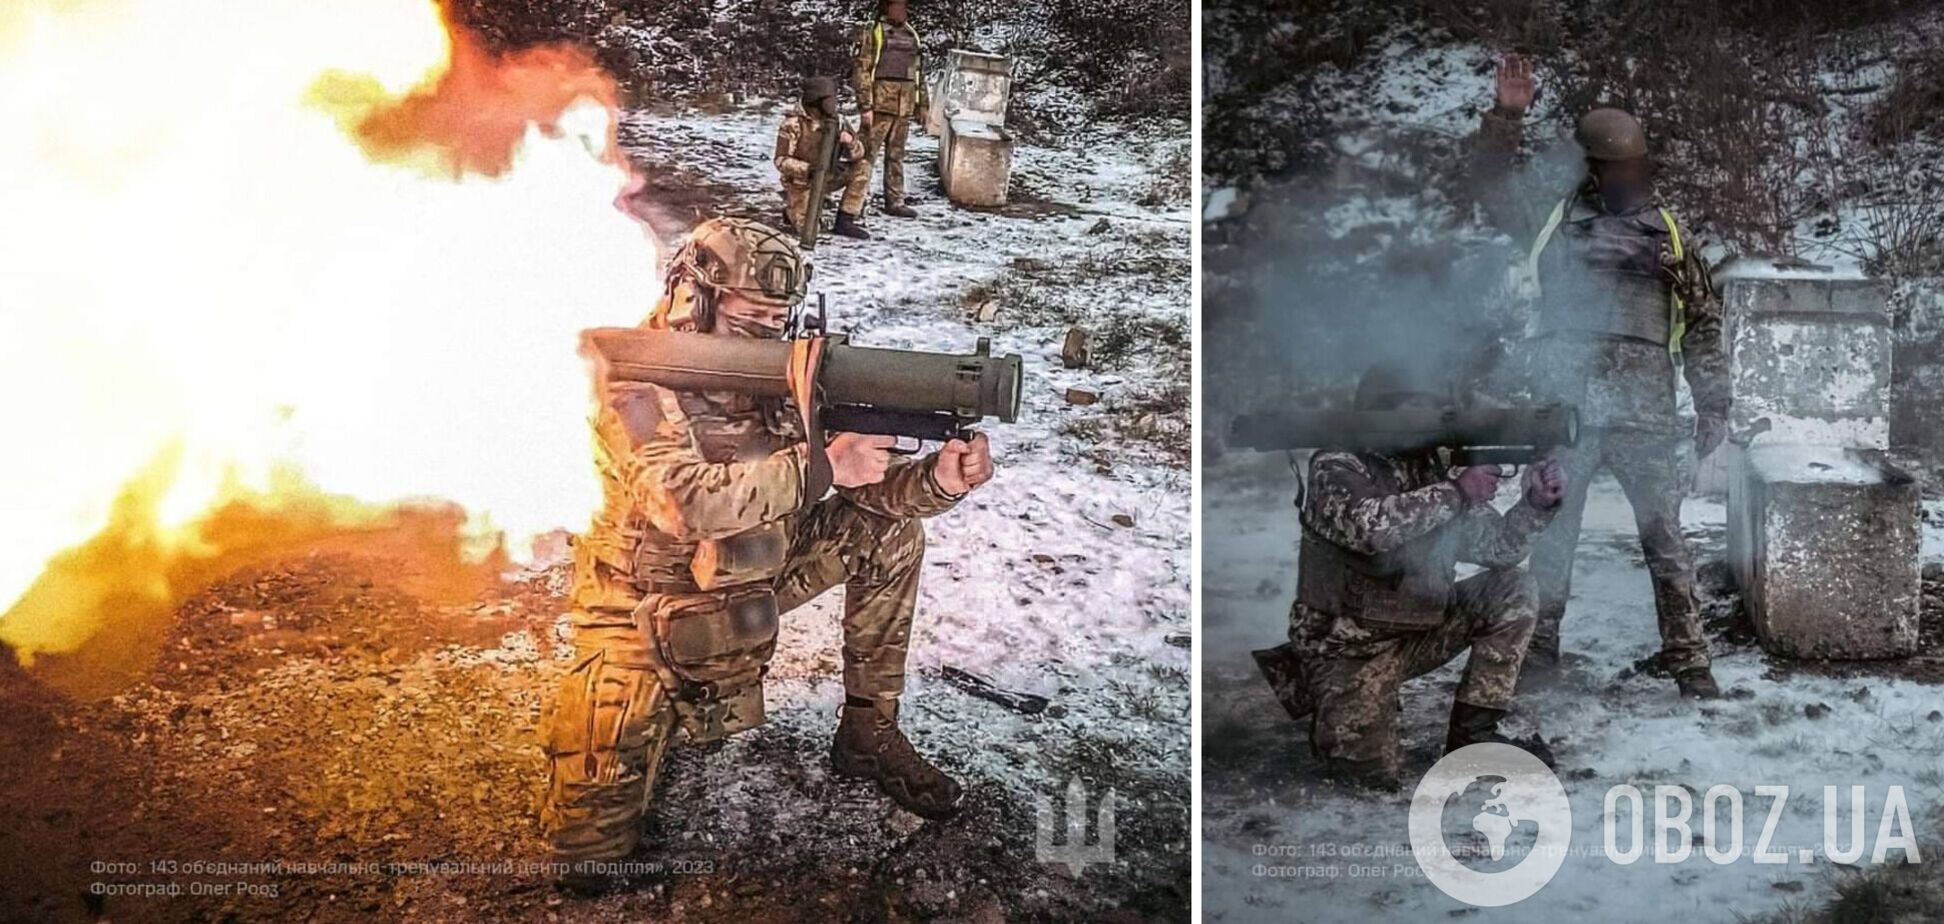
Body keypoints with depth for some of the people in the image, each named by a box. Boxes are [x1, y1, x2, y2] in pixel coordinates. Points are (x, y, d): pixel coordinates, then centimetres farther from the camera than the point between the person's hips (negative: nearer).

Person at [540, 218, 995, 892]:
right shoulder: (635, 379, -22)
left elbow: (872, 484, -6)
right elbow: (686, 501, -39)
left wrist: (940, 480, -28)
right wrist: (822, 465, -38)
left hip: (751, 577, 5)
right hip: (650, 601, -5)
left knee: (888, 529, -8)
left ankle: (869, 735, 4)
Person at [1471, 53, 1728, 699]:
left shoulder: (1669, 234, 11)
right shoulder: (1556, 220, 9)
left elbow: (1703, 326, 12)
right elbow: (1493, 188, 7)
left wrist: (1713, 407, 7)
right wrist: (1506, 118, -5)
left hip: (1645, 413, 0)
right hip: (1564, 407, 0)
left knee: (1665, 536, -1)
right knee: (1550, 533, 7)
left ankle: (1688, 660, 4)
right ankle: (1538, 650, 17)